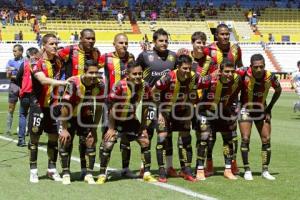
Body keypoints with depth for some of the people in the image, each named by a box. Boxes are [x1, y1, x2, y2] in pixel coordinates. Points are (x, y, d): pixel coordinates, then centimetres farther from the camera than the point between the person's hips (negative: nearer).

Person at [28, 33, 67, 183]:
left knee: (54, 137, 7)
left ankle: (52, 169, 19)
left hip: (53, 105, 5)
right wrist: (64, 82, -39)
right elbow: (43, 80, -29)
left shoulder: (58, 61, 5)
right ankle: (33, 171, 11)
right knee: (34, 137, 1)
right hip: (38, 105, -5)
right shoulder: (36, 63, -13)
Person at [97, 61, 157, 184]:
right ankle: (102, 175, 1)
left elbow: (144, 109, 0)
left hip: (133, 120, 5)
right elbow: (112, 108, -19)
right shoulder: (120, 86, -27)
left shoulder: (145, 87, -12)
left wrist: (143, 127, 1)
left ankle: (147, 174, 16)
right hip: (118, 120, -4)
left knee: (145, 143, 2)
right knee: (107, 145, -13)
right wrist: (111, 128, -17)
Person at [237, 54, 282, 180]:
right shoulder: (244, 74, -27)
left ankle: (265, 171, 12)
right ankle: (247, 170, 1)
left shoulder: (270, 77, -18)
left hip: (262, 110, 3)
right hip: (246, 109, -3)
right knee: (245, 139, -9)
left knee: (266, 140, 1)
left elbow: (278, 90, 2)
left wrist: (269, 108, 0)